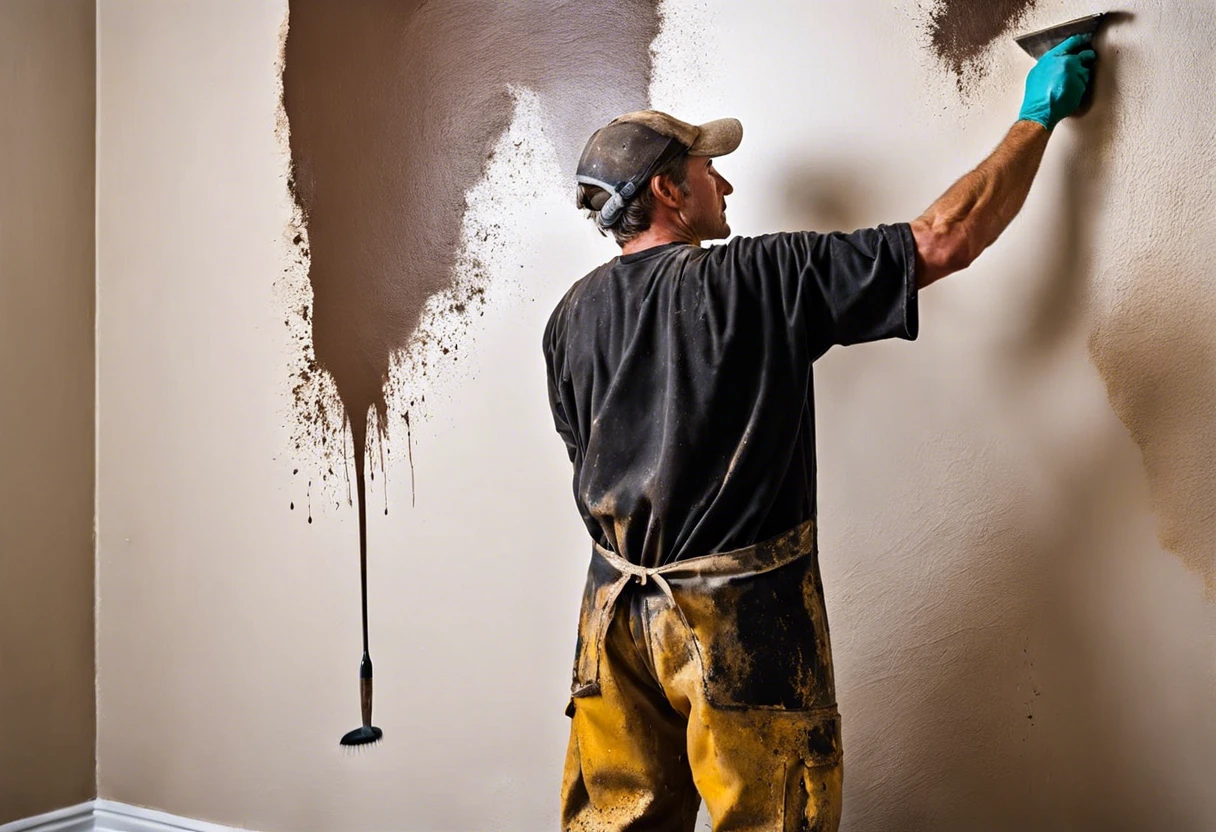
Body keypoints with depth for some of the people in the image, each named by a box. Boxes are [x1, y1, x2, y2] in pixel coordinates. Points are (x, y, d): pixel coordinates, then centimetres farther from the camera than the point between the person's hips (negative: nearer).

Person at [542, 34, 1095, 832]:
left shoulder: (572, 315, 4)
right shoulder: (762, 277, -12)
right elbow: (945, 240, -10)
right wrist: (1038, 119, 4)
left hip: (618, 609, 6)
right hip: (742, 617, -5)